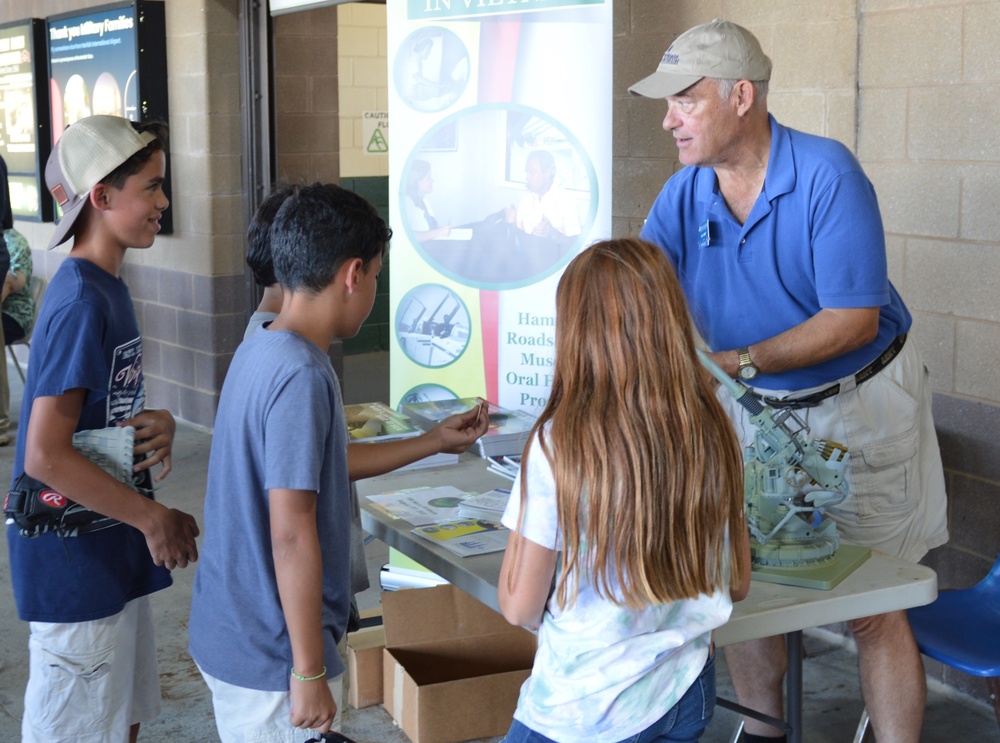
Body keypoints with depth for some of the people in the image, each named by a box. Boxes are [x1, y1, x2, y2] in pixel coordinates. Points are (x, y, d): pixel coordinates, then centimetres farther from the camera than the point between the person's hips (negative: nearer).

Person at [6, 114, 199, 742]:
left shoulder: (107, 288, 7)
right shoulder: (82, 304, -22)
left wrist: (158, 424, -6)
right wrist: (156, 519, -18)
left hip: (114, 556, 9)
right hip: (76, 564, -9)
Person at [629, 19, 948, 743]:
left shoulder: (827, 173, -21)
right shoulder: (683, 195, -5)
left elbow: (854, 319, -24)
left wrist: (736, 363, -29)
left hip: (858, 407, -5)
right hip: (753, 411, 5)